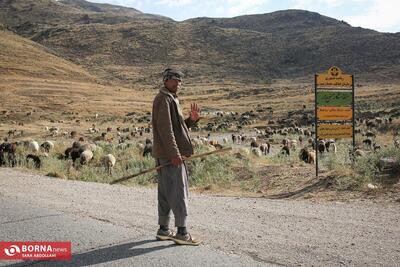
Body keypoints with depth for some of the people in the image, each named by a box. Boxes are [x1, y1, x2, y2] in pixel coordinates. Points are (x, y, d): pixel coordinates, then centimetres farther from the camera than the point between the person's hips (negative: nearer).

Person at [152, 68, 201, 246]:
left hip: (167, 155, 10)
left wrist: (192, 119, 6)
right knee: (178, 192, -8)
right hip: (170, 155, -10)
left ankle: (163, 230, 20)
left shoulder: (171, 99, 21)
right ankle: (182, 233, -5)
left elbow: (178, 127, 22)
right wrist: (174, 153, -23)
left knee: (166, 192, 13)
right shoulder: (163, 99, -11)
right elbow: (165, 129, -20)